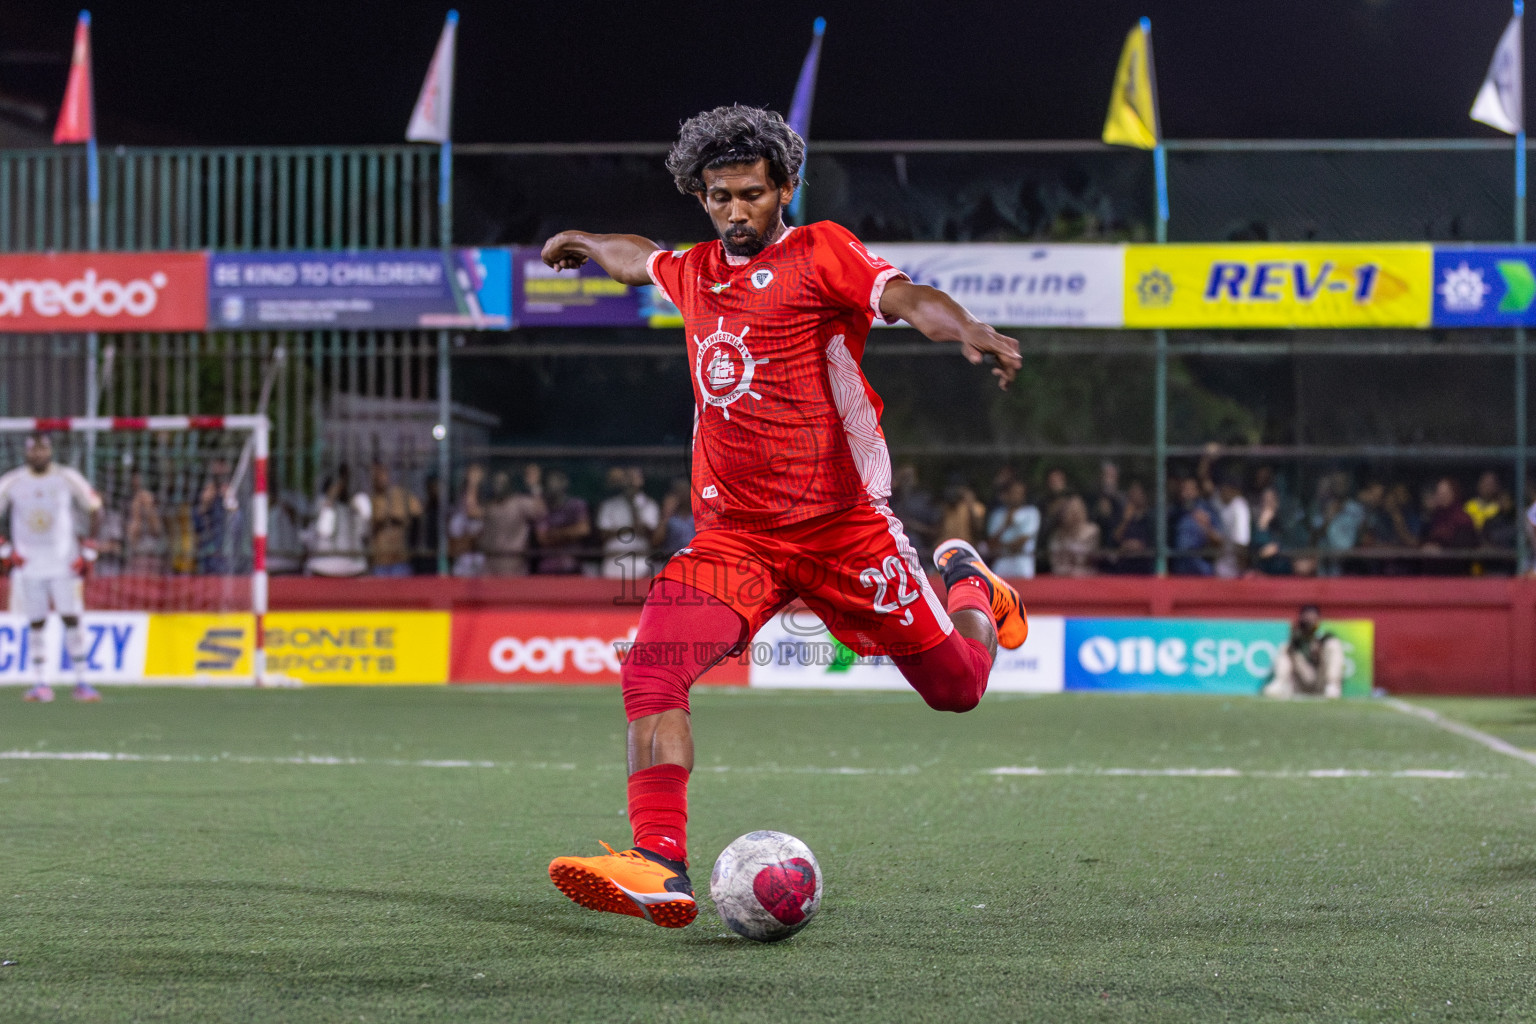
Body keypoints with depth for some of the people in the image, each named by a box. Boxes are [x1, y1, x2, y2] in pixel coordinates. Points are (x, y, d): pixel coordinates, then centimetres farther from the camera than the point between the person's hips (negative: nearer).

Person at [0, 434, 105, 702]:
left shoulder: (68, 479, -1)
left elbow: (94, 510, 7)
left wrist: (88, 551, 2)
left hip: (64, 563, -1)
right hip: (28, 566, 1)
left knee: (72, 619, -6)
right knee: (35, 624, 1)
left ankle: (81, 682, -2)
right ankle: (40, 683, 6)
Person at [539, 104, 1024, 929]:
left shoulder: (819, 252, -4)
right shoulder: (696, 272, 12)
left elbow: (907, 299, -22)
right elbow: (640, 260, 37)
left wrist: (971, 332, -42)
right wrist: (584, 244, 54)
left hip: (842, 524, -4)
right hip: (733, 536, 4)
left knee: (958, 686, 5)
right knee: (653, 666, -21)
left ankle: (966, 582, 41)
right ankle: (660, 868, -26)